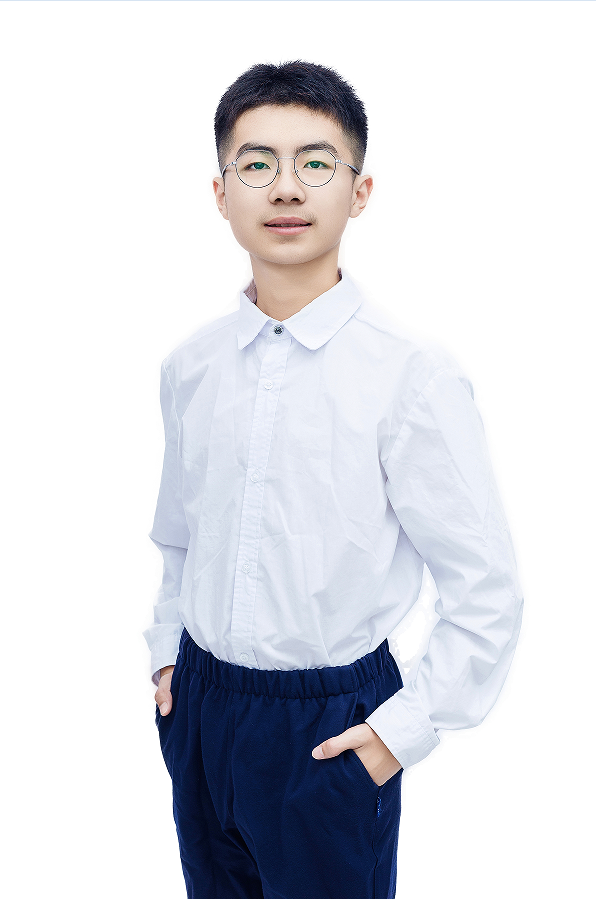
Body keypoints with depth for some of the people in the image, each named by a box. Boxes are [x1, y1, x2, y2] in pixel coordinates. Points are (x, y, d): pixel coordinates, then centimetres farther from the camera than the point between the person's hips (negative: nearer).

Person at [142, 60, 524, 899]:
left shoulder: (414, 377, -17)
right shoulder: (188, 367, 0)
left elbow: (487, 595, -12)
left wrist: (403, 731, -11)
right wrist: (167, 651, 12)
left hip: (330, 729, -4)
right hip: (198, 706, 5)